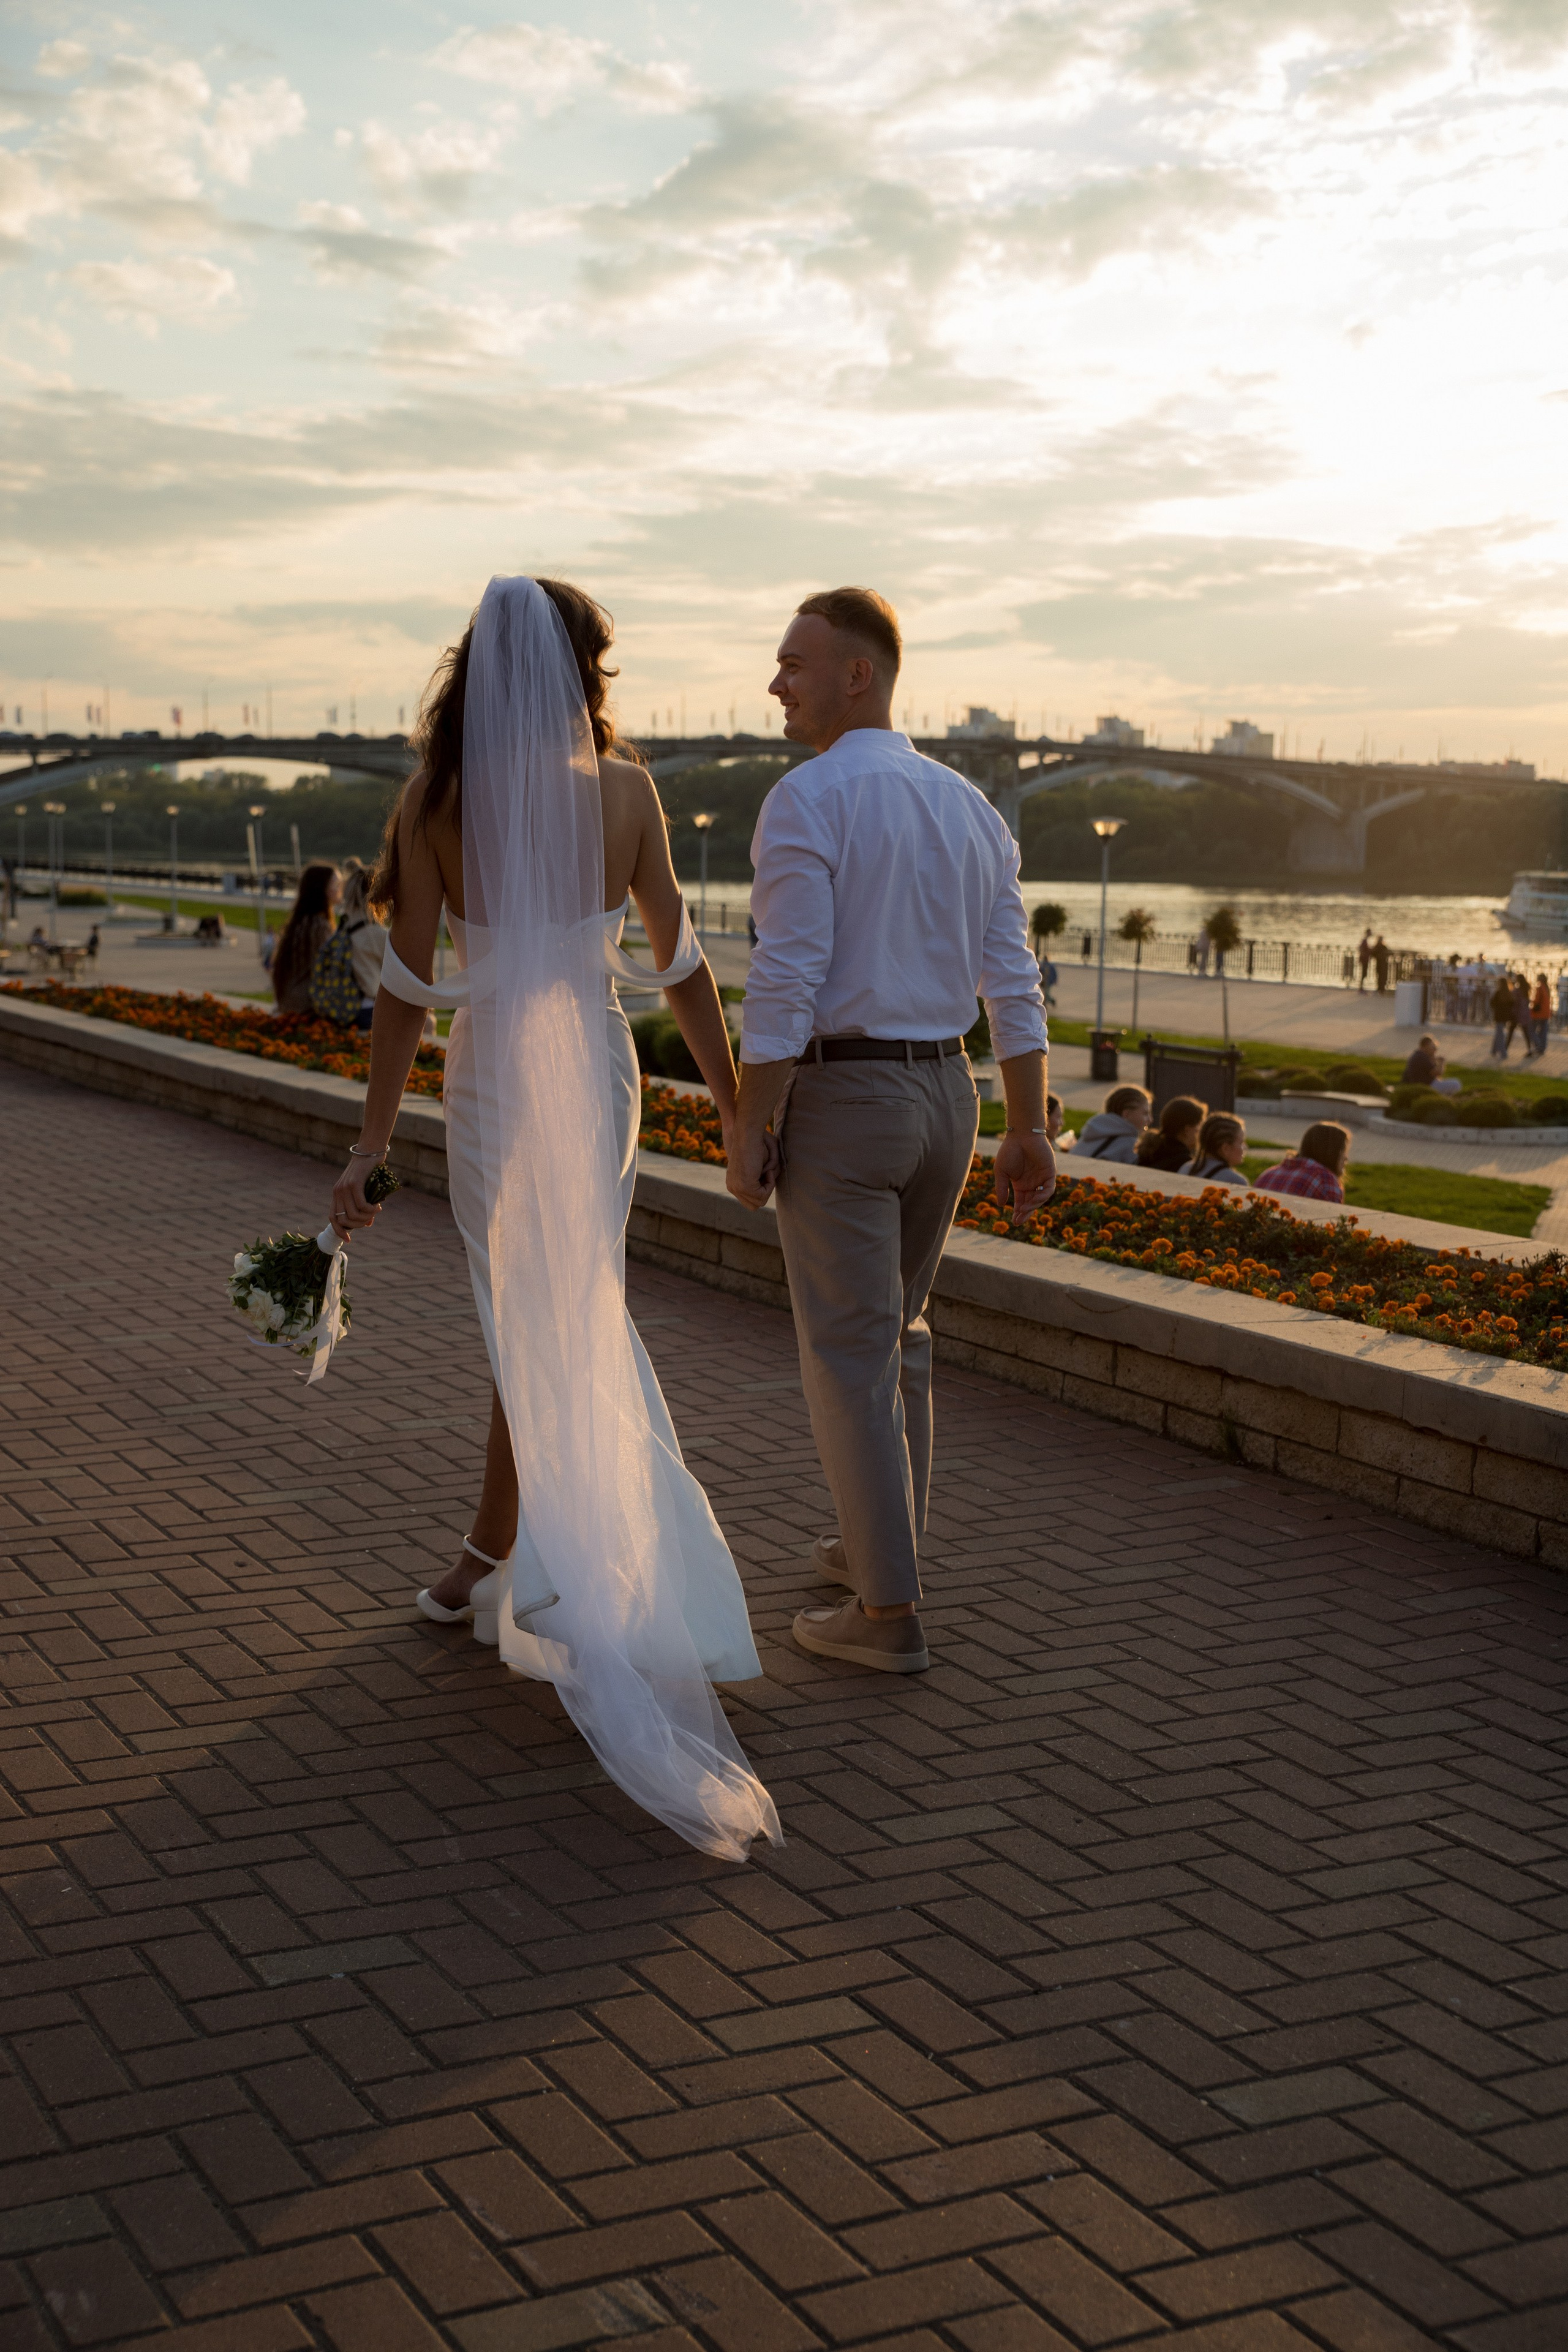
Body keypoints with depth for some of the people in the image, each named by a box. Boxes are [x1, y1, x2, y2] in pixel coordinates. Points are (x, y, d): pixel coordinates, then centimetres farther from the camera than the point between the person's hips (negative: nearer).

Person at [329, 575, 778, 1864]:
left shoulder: (434, 800, -7)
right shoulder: (626, 790, -6)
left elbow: (409, 984, -8)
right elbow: (679, 963, -4)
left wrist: (371, 1143, -3)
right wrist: (738, 1109, 4)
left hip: (490, 1086, -1)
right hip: (596, 1075, 1)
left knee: (540, 1335, 8)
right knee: (562, 1324, 14)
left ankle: (543, 1572, 4)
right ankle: (490, 1560, 25)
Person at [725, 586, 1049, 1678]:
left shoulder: (805, 802, -14)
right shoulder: (970, 808, 8)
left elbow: (788, 982, -19)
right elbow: (1014, 982, 6)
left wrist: (749, 1134, -13)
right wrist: (1030, 1132, 9)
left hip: (837, 1104, -7)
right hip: (946, 1097, 7)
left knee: (849, 1357, 0)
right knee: (895, 1328, 23)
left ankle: (890, 1612, 3)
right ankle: (881, 1545, 33)